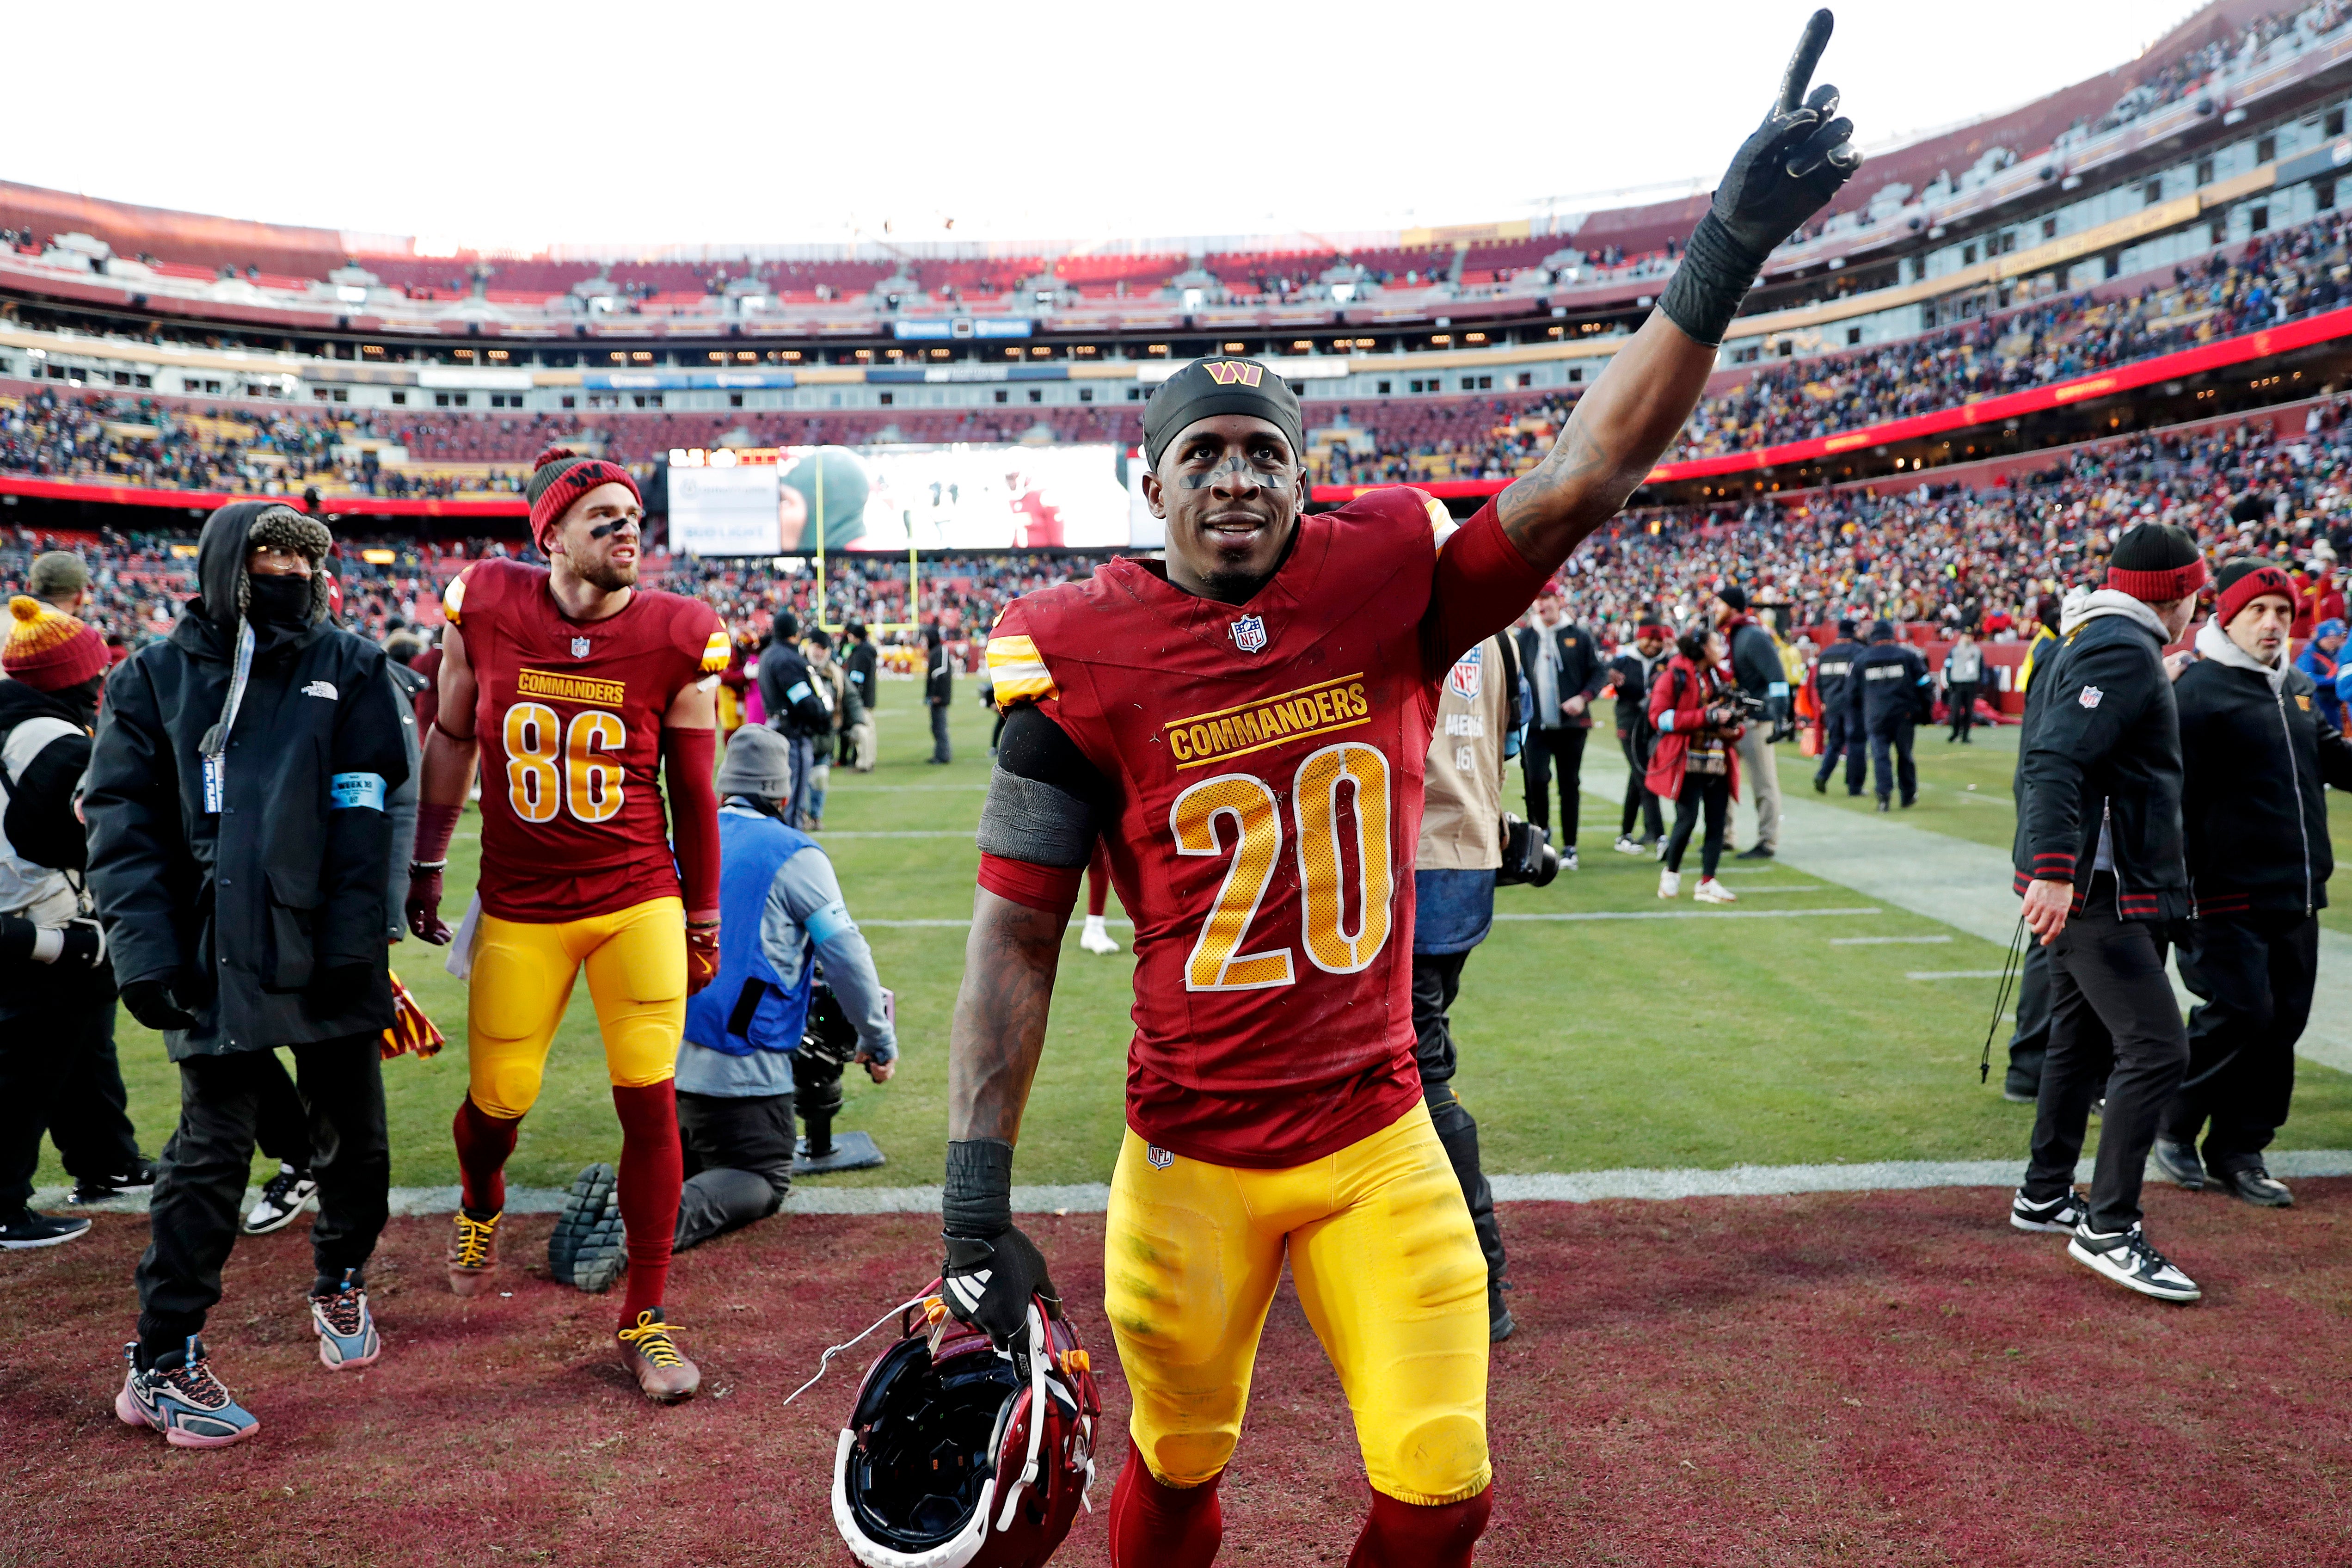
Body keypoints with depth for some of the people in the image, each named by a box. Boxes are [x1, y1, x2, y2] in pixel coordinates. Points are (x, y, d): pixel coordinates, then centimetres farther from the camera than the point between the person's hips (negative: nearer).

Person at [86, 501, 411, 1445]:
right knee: (212, 1152, -1)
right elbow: (123, 823, 1)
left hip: (330, 957, 1)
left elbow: (363, 815, -1)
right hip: (216, 959, -1)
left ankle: (340, 1286, 37)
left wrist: (352, 943, -9)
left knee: (353, 1138, 11)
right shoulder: (157, 679, 7)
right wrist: (146, 951, -10)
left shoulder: (349, 668, 6)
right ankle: (160, 1366, 12)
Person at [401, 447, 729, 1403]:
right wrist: (425, 869, 16)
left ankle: (645, 1318, 16)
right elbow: (451, 742, 10)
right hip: (520, 908, 1)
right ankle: (480, 1203, 47)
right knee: (499, 1100, 7)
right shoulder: (486, 609, -5)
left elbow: (691, 793, 2)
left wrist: (703, 921, 7)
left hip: (641, 901, -1)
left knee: (650, 1104, -3)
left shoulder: (676, 639, -7)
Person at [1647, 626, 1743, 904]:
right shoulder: (1674, 677, -3)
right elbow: (1660, 716, -14)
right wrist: (1706, 717, -18)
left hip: (1718, 763, 6)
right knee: (1687, 819, -10)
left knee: (1717, 822, 0)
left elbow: (1731, 717, 27)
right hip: (1687, 762, -6)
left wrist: (1733, 729, 2)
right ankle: (1671, 873, 13)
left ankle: (1707, 883, 6)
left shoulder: (1720, 678, 18)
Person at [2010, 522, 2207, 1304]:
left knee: (2083, 1041, 18)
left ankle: (2045, 1195, 28)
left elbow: (2047, 760, 24)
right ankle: (2109, 1230, -7)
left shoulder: (2088, 644, 18)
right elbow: (2057, 763, -27)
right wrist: (2053, 871, -36)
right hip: (2098, 889, -11)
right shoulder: (2124, 653, -14)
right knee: (2155, 1049, -11)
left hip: (2084, 887, 11)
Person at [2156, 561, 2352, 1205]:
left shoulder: (2298, 688, 15)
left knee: (2283, 1023, 9)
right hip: (2231, 897, -8)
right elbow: (2175, 800, -14)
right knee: (2240, 1014, -10)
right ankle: (2173, 1126, 11)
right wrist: (2180, 892, -18)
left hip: (2297, 896, 8)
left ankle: (2240, 1150, 19)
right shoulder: (2197, 691, -10)